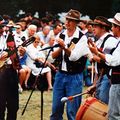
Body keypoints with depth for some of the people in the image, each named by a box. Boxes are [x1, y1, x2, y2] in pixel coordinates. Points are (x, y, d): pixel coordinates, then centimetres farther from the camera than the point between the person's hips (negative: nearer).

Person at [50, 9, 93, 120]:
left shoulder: (82, 38, -8)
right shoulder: (61, 35, 7)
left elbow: (74, 56, -18)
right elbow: (54, 55, 2)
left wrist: (65, 47, -31)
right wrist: (60, 48, -16)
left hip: (74, 76, -5)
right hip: (60, 74, 5)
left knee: (72, 111, -2)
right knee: (56, 108, 9)